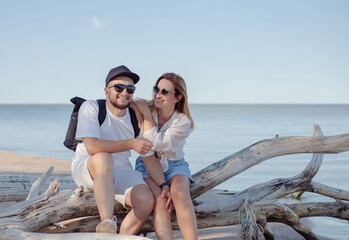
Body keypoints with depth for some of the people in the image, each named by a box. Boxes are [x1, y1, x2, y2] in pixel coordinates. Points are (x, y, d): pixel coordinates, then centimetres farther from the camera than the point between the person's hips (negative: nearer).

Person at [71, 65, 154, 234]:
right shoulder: (90, 108, -13)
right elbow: (92, 147, -27)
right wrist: (131, 144, -29)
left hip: (120, 172, 4)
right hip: (85, 168, -4)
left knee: (147, 201, -23)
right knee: (103, 158, -39)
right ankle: (107, 223, -41)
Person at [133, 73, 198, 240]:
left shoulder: (183, 122, -13)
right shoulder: (143, 112, -12)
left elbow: (155, 144, -26)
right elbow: (147, 154, -16)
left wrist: (147, 115, -22)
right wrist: (163, 185, -26)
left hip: (174, 165, 0)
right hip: (148, 167, 0)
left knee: (180, 194, -33)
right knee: (159, 200, -31)